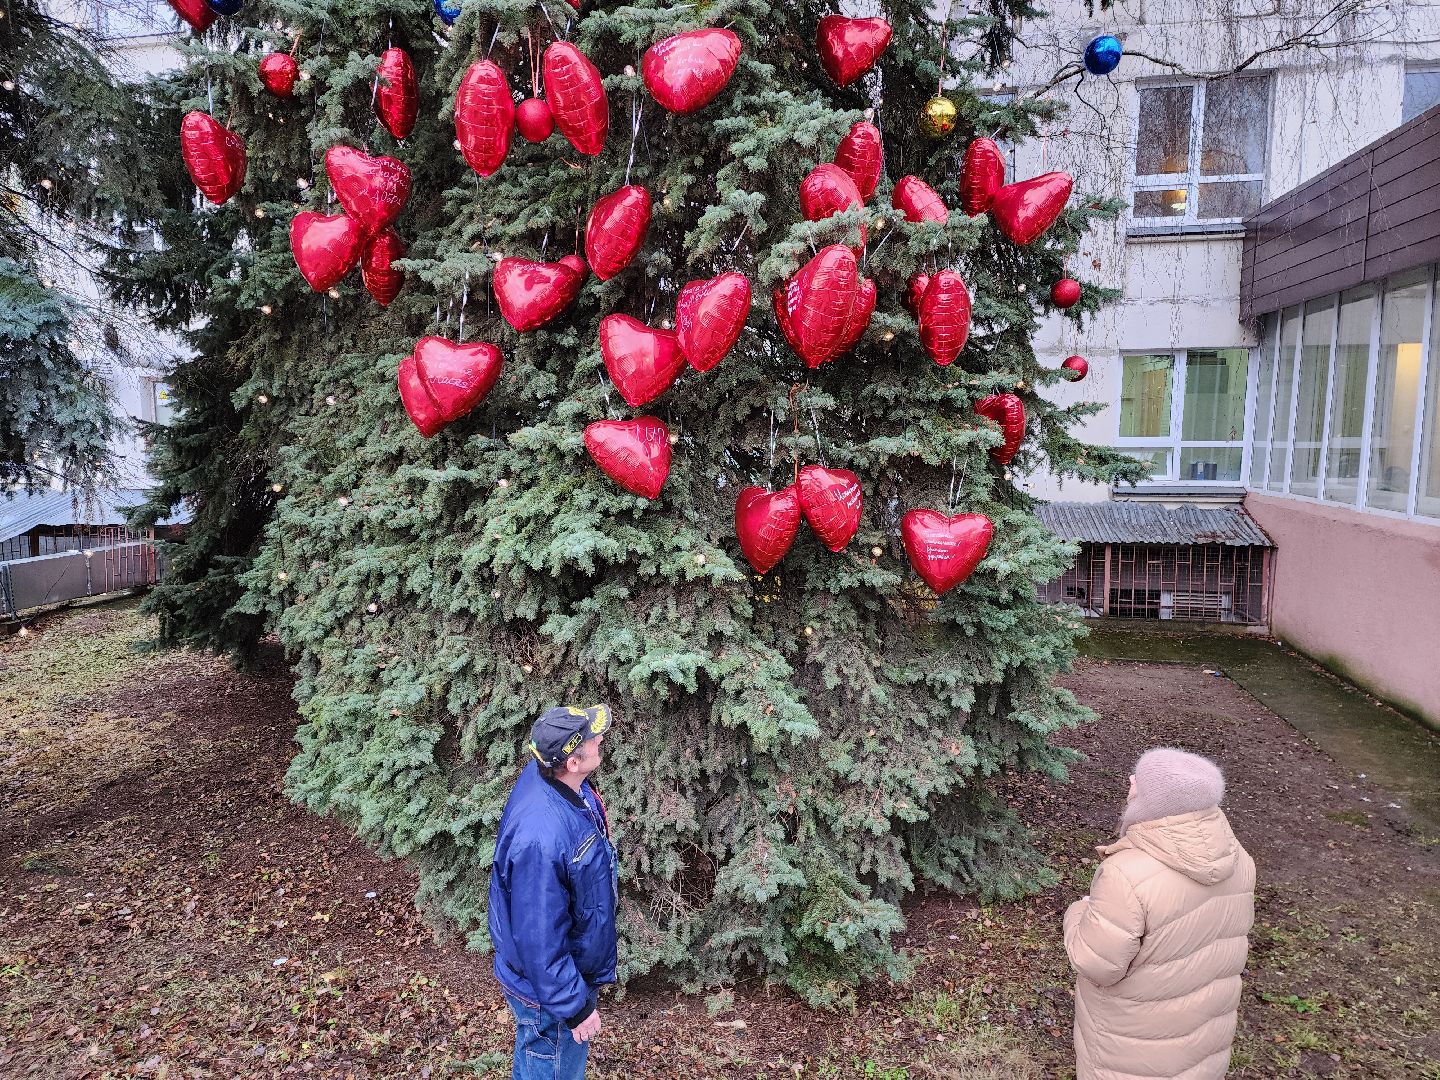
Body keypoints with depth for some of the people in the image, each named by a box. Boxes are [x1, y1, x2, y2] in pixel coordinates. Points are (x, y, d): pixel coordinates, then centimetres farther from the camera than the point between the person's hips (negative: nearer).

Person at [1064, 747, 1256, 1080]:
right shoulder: (1232, 856, -15)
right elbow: (1229, 922, 2)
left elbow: (1096, 963, -28)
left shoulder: (1129, 876, -37)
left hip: (1138, 1020, -5)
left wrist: (1080, 913, -10)